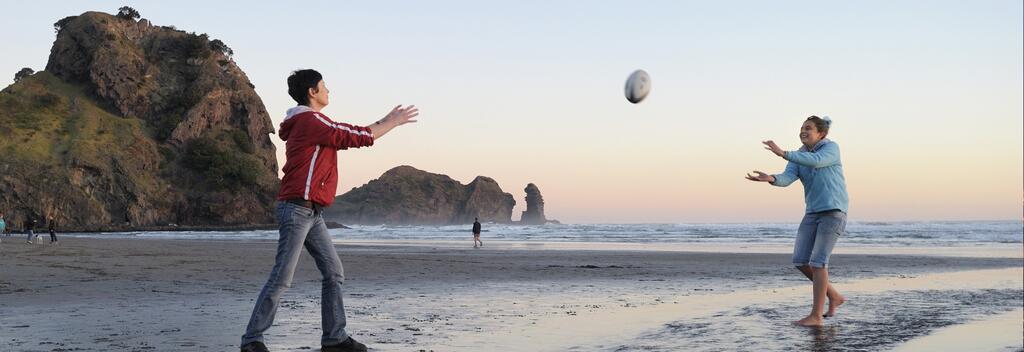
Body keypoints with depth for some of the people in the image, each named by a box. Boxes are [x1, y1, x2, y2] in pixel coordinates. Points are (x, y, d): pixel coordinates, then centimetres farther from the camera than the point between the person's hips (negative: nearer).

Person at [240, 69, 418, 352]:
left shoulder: (309, 123, 19)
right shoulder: (311, 121, -12)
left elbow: (348, 134, 24)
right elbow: (356, 137, -11)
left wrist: (384, 121, 21)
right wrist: (393, 123, 0)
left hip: (312, 213, 10)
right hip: (297, 209, -10)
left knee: (334, 273, 8)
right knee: (281, 279, -7)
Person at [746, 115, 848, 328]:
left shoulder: (831, 148, -8)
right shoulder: (798, 157, 8)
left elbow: (815, 161, -30)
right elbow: (787, 178, -11)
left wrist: (783, 153, -36)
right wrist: (770, 178, -34)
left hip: (834, 211, -7)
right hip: (813, 212, 7)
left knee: (817, 261, -15)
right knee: (800, 261, -2)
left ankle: (816, 316, -12)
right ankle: (834, 297, 17)